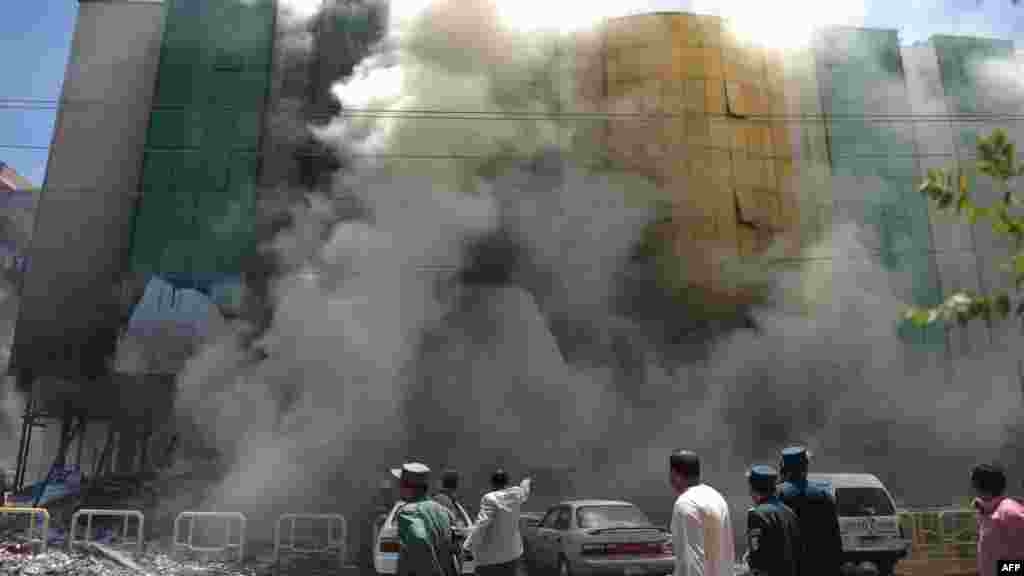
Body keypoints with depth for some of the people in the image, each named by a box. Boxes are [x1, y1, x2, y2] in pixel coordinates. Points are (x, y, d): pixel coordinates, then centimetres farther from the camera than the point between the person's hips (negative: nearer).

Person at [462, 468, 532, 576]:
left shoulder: (490, 499, -19)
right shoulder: (516, 493, -1)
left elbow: (481, 524, -24)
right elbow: (524, 492, 23)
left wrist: (467, 546, -21)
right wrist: (527, 482, 45)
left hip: (492, 555, -6)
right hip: (513, 552, 6)